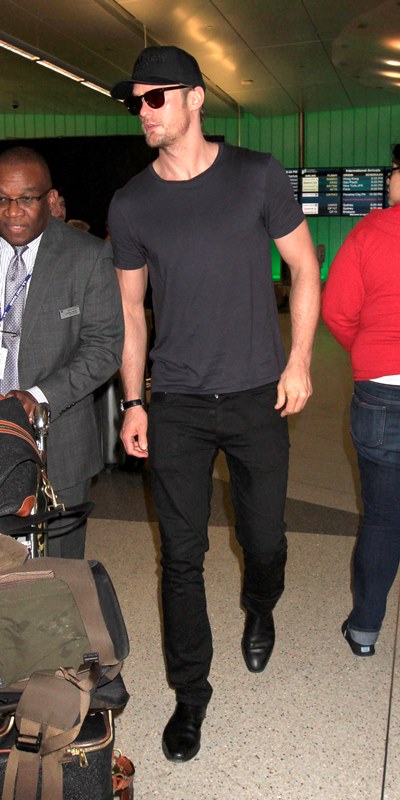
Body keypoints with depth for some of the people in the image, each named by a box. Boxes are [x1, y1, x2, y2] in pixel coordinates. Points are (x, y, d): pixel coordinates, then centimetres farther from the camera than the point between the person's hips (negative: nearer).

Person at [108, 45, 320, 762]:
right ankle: (190, 695, 24)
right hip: (176, 406, 1)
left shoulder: (257, 176, -1)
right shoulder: (130, 204, 3)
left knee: (265, 539, 11)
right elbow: (131, 308, 9)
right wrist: (134, 401, 5)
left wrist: (299, 361, -3)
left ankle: (259, 613, 47)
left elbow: (304, 269, 5)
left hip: (257, 398, 0)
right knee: (181, 555, 5)